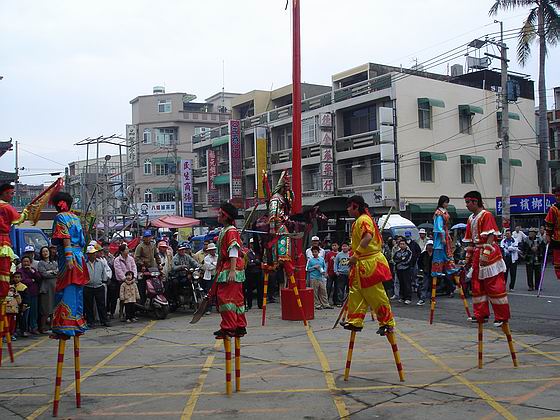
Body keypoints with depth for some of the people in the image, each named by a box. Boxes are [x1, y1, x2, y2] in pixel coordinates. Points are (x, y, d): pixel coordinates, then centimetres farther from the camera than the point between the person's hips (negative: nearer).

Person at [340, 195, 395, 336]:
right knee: (355, 292, 9)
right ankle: (355, 321, 14)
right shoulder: (359, 221, 17)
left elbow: (368, 237, -33)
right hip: (361, 264, 11)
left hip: (370, 263, -11)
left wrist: (356, 255, -30)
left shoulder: (363, 219, -15)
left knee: (376, 295, -3)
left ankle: (387, 323, 7)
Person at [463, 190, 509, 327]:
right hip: (477, 255, 9)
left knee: (494, 286, -6)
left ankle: (502, 317, 1)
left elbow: (491, 236, -17)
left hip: (489, 253, -9)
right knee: (477, 285, 10)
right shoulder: (470, 219, 16)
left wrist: (485, 255, -24)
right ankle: (481, 315, 19)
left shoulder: (486, 215, -9)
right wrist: (468, 259, 18)